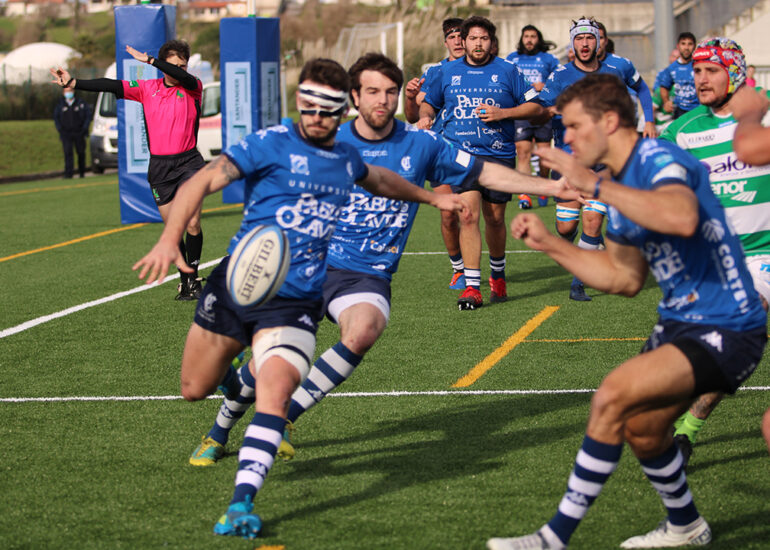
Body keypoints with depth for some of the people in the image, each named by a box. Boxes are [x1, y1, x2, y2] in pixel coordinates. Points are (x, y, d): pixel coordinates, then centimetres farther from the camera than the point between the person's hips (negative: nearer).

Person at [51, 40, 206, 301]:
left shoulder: (193, 87, -1)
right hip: (159, 166, 2)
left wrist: (149, 60, -26)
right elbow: (113, 86, -1)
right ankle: (184, 280, 17)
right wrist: (74, 83, -8)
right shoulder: (148, 88, 6)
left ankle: (193, 278, 1)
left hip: (188, 161, -2)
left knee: (193, 223, -13)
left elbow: (182, 77, -24)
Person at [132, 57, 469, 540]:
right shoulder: (272, 144, -8)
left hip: (295, 303, 1)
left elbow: (379, 179, 36)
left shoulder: (345, 159, 9)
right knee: (195, 390, 14)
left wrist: (431, 197, 44)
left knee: (274, 392, -25)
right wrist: (170, 239, -35)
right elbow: (202, 181, -20)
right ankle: (249, 374, 48)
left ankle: (243, 502, -27)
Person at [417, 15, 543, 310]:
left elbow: (535, 106, 5)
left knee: (495, 218, 9)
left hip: (499, 155, 0)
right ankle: (472, 286, -16)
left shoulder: (507, 71, 4)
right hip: (459, 153, 0)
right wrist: (425, 116, 1)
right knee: (468, 214, -15)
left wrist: (502, 113, -9)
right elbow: (429, 103, 25)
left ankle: (498, 275, 35)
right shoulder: (448, 72, 10)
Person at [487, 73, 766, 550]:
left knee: (614, 396, -21)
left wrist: (594, 185, -38)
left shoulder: (659, 160, -18)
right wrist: (550, 243, 12)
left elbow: (682, 218, -42)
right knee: (641, 429, 20)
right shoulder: (621, 187, 11)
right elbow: (625, 278, 18)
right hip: (681, 321, 11)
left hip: (725, 329, -11)